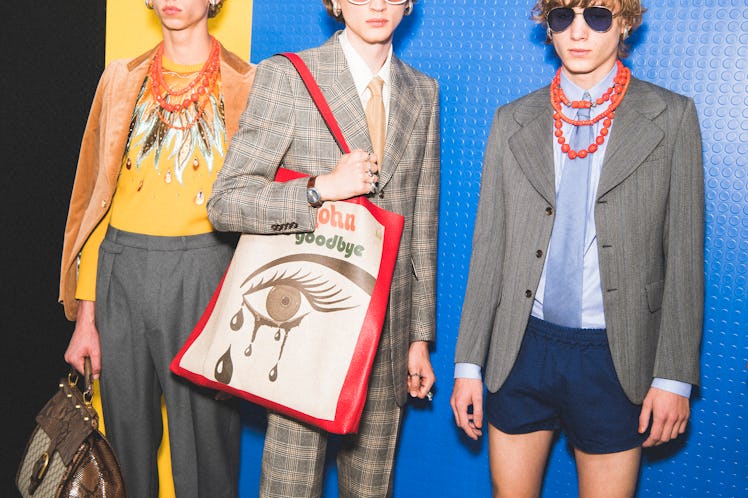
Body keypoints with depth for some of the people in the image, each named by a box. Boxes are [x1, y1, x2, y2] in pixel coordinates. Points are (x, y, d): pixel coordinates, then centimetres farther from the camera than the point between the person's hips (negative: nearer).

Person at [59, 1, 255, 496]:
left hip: (204, 273, -2)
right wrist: (85, 314, 3)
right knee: (128, 432, 12)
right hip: (121, 270, 3)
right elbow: (97, 194, 8)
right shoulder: (122, 80, 10)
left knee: (204, 436, 4)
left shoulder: (245, 84, 3)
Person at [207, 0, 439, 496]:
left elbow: (422, 227, 10)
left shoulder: (424, 92, 10)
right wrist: (321, 189, -21)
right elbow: (225, 202, -8)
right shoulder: (286, 76, -4)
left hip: (389, 328, 4)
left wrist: (421, 336, 10)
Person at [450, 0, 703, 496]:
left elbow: (684, 254, -2)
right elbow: (488, 247, 5)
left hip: (614, 357, -1)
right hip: (522, 348, 2)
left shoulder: (672, 117, -1)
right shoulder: (513, 121, 5)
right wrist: (468, 363, 3)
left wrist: (675, 376, -5)